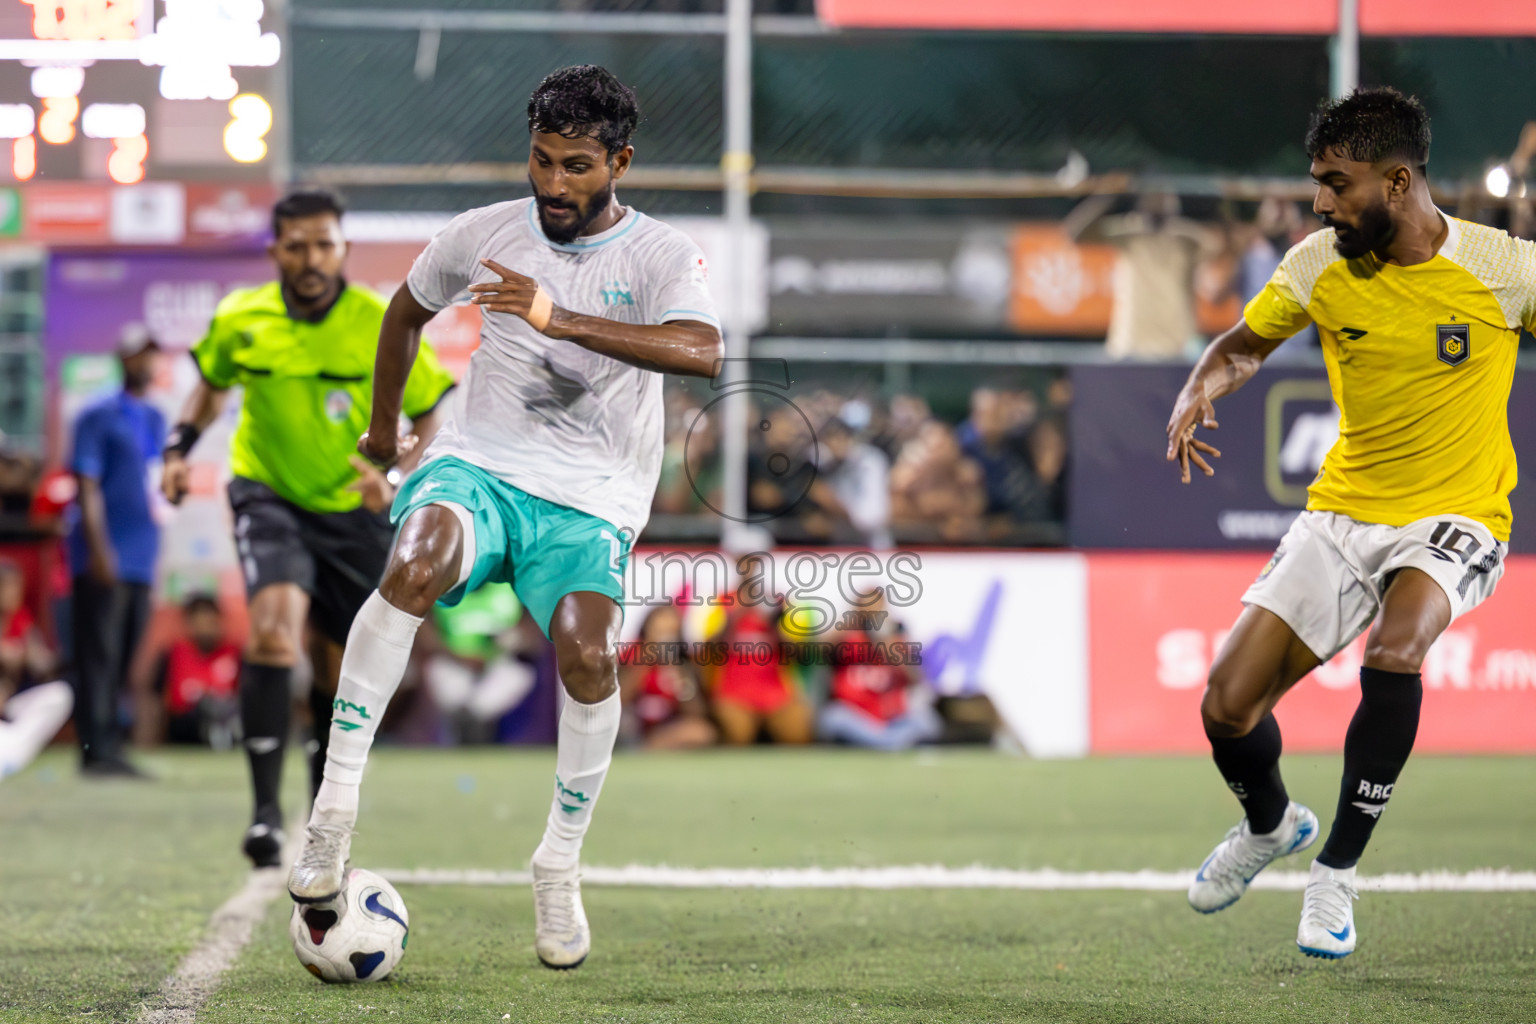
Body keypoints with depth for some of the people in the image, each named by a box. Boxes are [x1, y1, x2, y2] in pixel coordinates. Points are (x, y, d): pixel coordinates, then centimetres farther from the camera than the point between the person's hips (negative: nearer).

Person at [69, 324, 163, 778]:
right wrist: (99, 549, -15)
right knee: (99, 654, -8)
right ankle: (97, 749, -9)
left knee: (123, 659, 7)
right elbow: (87, 486, -8)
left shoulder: (157, 421, 18)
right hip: (104, 561, -7)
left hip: (141, 559, 7)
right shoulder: (98, 417, -3)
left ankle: (110, 748, 10)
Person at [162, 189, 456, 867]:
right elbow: (212, 385, 16)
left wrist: (399, 478, -22)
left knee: (339, 672, 6)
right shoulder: (239, 320, -5)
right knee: (274, 629, -27)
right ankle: (265, 809, -26)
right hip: (268, 498, -1)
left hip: (353, 510, 1)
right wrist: (180, 446, 1)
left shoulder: (382, 327, -12)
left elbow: (429, 422, -4)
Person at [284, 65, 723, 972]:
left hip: (592, 498, -1)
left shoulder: (663, 255, -5)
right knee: (417, 564, -33)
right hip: (479, 464, 1)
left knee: (588, 654, -27)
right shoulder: (486, 233, 5)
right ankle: (336, 806, -33)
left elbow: (703, 353, -26)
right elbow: (409, 309, 26)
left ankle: (560, 865, -3)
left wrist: (563, 320, -36)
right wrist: (384, 425, 35)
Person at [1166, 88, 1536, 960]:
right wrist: (1198, 394, -8)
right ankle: (1271, 825, 32)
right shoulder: (1317, 267, -4)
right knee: (1228, 708, -5)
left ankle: (1337, 871, -17)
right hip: (1345, 508, 4)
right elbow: (1244, 346, 13)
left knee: (1395, 649, -36)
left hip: (1456, 514, -4)